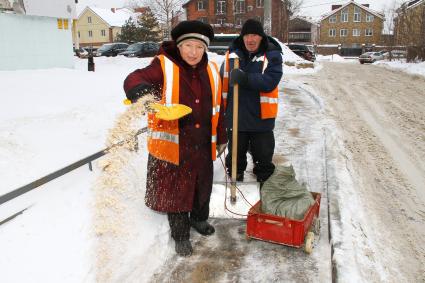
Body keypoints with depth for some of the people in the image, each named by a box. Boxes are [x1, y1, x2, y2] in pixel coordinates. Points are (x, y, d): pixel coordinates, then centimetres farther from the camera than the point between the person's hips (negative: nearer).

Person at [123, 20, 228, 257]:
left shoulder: (211, 71, 5)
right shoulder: (164, 67, -10)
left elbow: (217, 108, 13)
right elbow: (134, 80, -20)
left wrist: (221, 137, 17)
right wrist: (144, 93, -44)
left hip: (202, 144, 5)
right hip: (172, 144, -4)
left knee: (203, 185, 21)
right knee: (176, 190, 8)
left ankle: (199, 218, 48)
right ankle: (181, 235, 28)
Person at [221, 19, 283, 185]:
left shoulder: (272, 55, -8)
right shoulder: (232, 55, 1)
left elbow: (270, 81, -23)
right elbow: (222, 83, 7)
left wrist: (245, 78, -34)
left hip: (261, 118, -2)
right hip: (235, 117, 3)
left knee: (263, 156, 14)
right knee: (235, 154, 19)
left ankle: (264, 183, 34)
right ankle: (234, 179, 40)